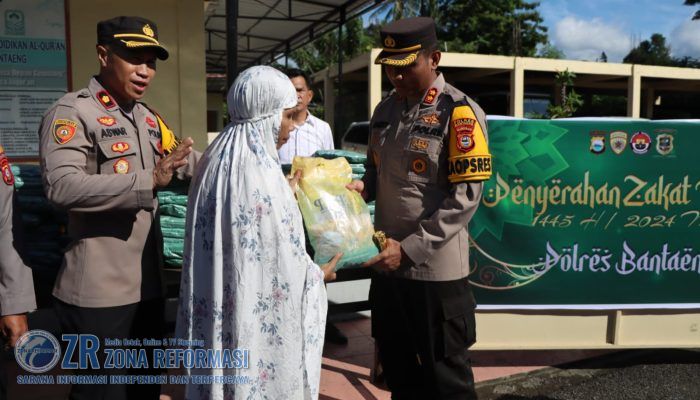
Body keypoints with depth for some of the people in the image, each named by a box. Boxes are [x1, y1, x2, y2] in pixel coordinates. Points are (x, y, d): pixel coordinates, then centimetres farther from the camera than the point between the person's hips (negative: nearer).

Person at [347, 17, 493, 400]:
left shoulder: (459, 112, -13)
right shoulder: (385, 109, 8)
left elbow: (464, 198, -17)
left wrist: (409, 249, -20)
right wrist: (362, 186, -4)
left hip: (435, 269, -6)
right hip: (387, 263, 7)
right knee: (397, 367, 22)